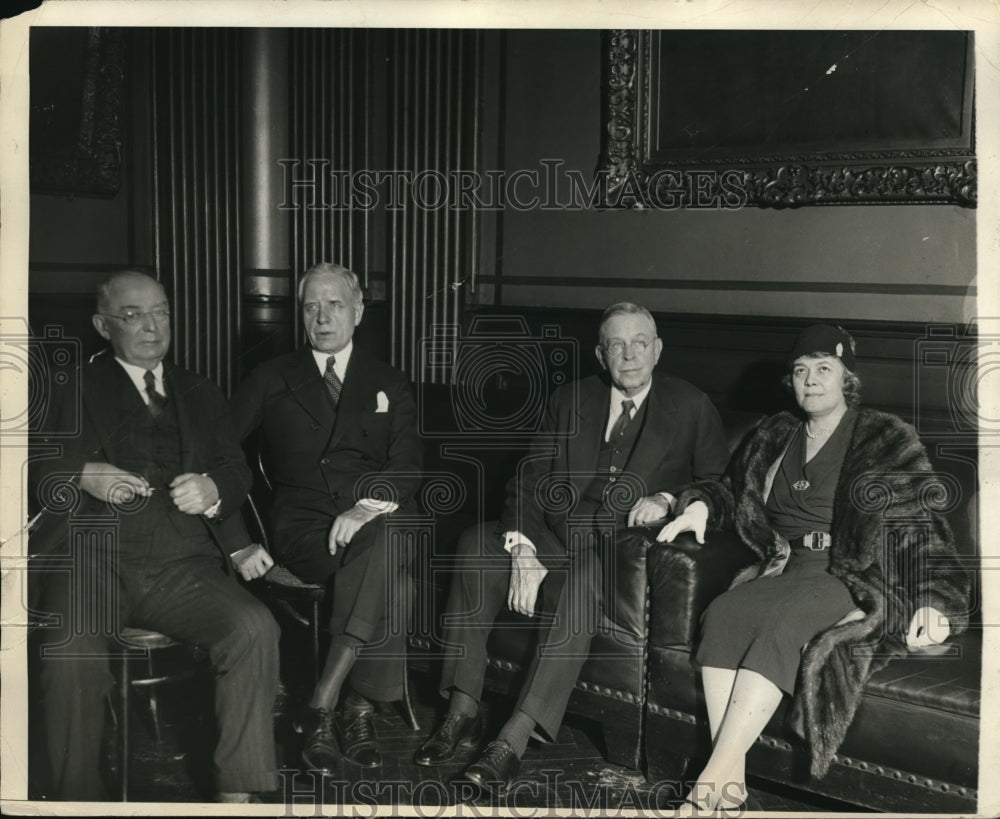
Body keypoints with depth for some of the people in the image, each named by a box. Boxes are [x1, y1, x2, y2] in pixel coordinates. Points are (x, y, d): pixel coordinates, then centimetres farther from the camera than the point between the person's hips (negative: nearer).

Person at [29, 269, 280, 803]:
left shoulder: (201, 395, 25)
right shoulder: (71, 389, 18)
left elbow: (237, 473, 16)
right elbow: (36, 472, 9)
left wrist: (212, 489, -7)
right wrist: (82, 476, -12)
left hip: (180, 563, 2)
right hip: (92, 555, -2)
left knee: (256, 628, -26)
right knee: (71, 651, -34)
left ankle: (236, 795, -19)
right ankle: (77, 799, -18)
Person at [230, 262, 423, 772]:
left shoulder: (390, 385, 18)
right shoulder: (272, 380, 17)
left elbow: (408, 466, 4)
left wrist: (366, 507, -16)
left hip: (376, 522, 2)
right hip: (303, 526, -2)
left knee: (391, 538, -36)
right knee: (389, 572, -33)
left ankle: (323, 705, -31)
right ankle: (357, 706, -22)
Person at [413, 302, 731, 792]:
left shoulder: (690, 408, 7)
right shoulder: (569, 402, 12)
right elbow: (528, 483, 4)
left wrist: (668, 500, -13)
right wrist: (524, 551, -14)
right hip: (555, 534, 3)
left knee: (583, 578, -37)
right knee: (476, 544, -24)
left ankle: (516, 738, -39)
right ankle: (463, 711, -19)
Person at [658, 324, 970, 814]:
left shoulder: (888, 441, 6)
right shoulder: (773, 438, 20)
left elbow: (921, 523, 0)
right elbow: (732, 491, 32)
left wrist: (935, 598, -14)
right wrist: (701, 504, 9)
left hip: (854, 579, -4)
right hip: (784, 571, 5)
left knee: (782, 618, -35)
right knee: (722, 612, -28)